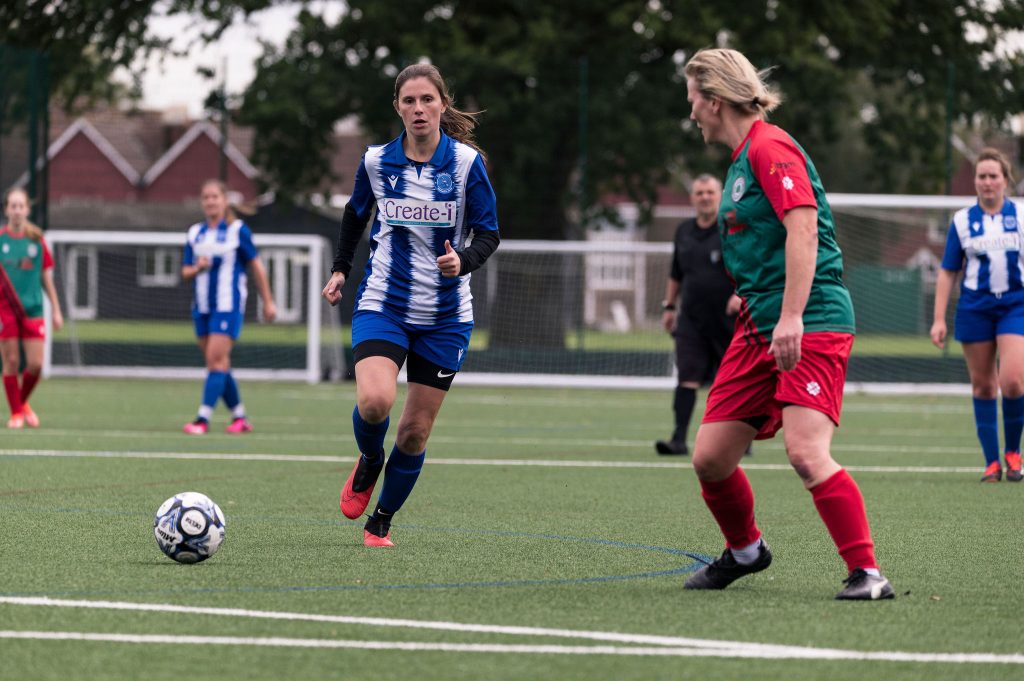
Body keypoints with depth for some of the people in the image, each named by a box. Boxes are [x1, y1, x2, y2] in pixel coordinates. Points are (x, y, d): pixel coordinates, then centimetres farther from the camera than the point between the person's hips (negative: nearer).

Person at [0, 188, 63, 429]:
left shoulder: (37, 240, 6)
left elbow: (46, 278, 11)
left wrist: (56, 310, 10)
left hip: (32, 309, 2)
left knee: (35, 364, -4)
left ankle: (23, 402, 22)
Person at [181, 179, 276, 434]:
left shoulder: (237, 230, -2)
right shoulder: (195, 233, 10)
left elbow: (256, 266, 3)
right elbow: (185, 272, 12)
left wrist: (268, 302, 5)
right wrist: (196, 268, -12)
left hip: (228, 305, -5)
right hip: (202, 306, 6)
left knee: (216, 359, -15)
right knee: (218, 364, 7)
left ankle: (203, 418, -19)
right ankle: (239, 417, 18)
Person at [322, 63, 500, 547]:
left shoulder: (466, 162, -7)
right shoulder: (376, 161, -1)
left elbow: (488, 233, -4)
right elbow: (356, 214, 19)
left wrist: (464, 260, -24)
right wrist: (340, 268, 15)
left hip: (445, 316, 0)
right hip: (383, 304, 0)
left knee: (416, 429, 2)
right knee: (374, 402, -24)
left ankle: (381, 521, 21)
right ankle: (368, 464, 10)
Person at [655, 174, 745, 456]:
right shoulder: (684, 231, 12)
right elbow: (675, 274, 23)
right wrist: (669, 305, 19)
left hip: (728, 321, -4)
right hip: (691, 320, 4)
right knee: (687, 378, -10)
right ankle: (679, 439, -15)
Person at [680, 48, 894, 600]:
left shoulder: (770, 148, -12)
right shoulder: (742, 159, 19)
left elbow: (804, 227, -22)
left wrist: (791, 316, -28)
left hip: (811, 325, -10)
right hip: (759, 326, 10)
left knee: (805, 451, -23)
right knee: (710, 456, 6)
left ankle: (867, 573, -17)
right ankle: (744, 550, 30)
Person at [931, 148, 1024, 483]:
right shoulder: (963, 220, 4)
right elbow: (947, 272, 7)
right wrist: (939, 319, 2)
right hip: (975, 308, 1)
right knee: (983, 385, 3)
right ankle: (992, 462, 11)